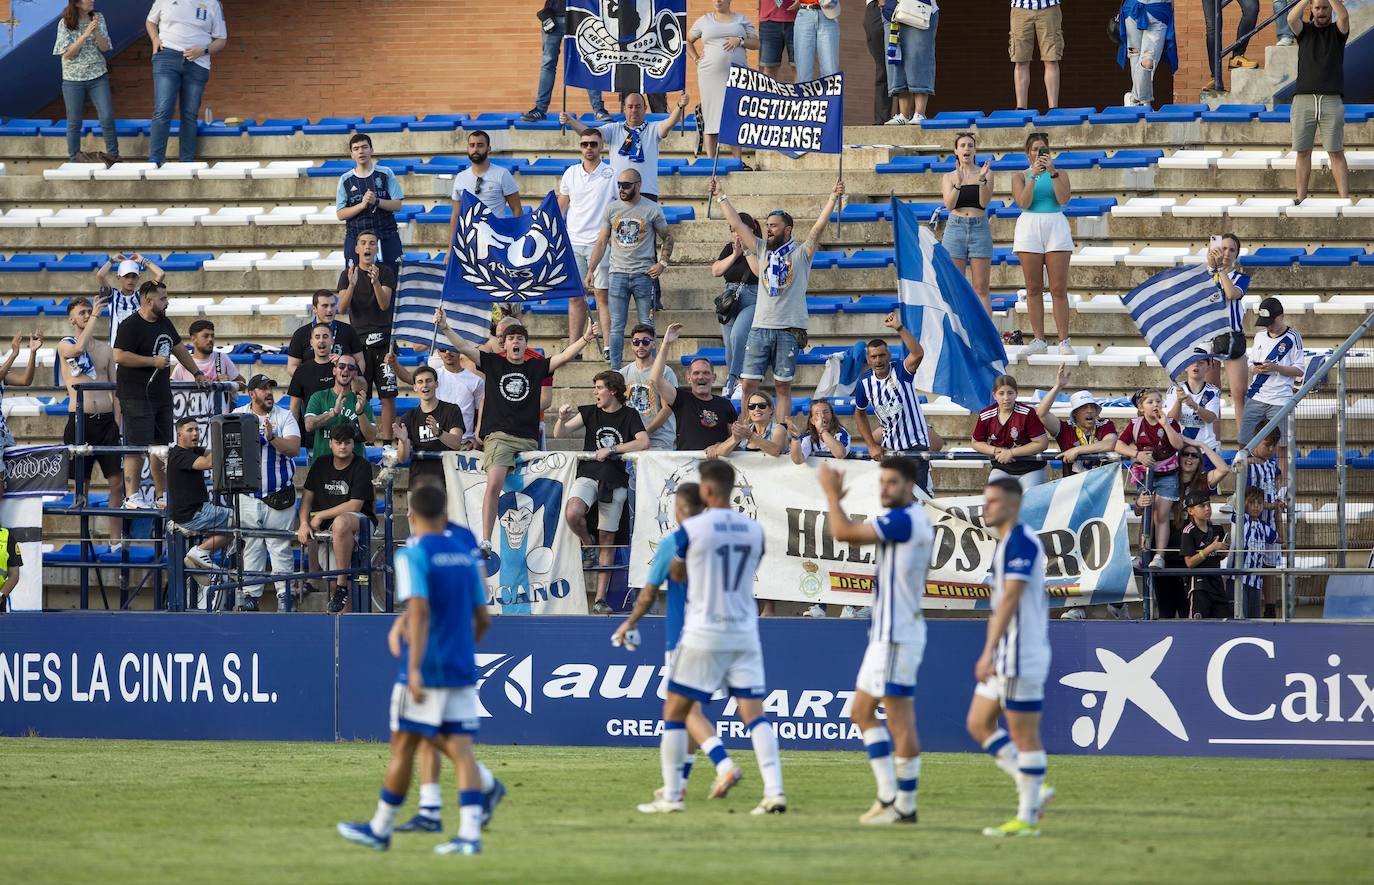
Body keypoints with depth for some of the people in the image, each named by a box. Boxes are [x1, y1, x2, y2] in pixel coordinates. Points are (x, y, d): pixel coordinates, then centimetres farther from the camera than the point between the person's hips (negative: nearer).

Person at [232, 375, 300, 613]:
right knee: (251, 546, 6)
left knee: (280, 546, -3)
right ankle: (251, 594, 10)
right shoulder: (238, 415, 7)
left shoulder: (284, 417, 0)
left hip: (279, 494, -2)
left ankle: (284, 594, 1)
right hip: (248, 493, 2)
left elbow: (294, 449, -10)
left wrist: (272, 437, -25)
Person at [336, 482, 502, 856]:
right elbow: (483, 619, 15)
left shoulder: (413, 554, -8)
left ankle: (381, 829, 17)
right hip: (462, 670, 5)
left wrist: (414, 667, -24)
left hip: (425, 669, -5)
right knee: (460, 749, 0)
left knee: (403, 746, 6)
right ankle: (469, 833, -14)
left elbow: (419, 610, -21)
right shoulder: (465, 550, 11)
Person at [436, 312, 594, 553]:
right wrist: (445, 328, -4)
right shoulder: (493, 363, 10)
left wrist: (585, 338, -7)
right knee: (494, 485, -20)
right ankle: (485, 541, -23)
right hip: (498, 436, -3)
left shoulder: (536, 366, 13)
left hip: (529, 439, 3)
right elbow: (464, 348, 5)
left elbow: (564, 357, 5)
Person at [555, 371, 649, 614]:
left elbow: (643, 442, -9)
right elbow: (559, 433, 6)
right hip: (588, 475, 1)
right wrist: (562, 418, -16)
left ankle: (600, 599, 4)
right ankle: (588, 544, 5)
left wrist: (611, 450, -14)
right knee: (572, 515, -30)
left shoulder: (629, 416, 5)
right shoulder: (590, 413, 9)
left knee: (607, 538, 0)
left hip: (615, 482, -1)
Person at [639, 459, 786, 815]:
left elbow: (677, 575, 8)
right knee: (754, 713, 2)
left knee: (675, 711, 8)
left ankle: (671, 796, 7)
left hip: (703, 636, -4)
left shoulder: (691, 529, -9)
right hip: (745, 635, 4)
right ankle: (774, 790, -12)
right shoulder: (754, 530, 3)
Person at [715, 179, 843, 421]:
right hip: (760, 327, 4)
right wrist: (720, 197, 17)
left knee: (783, 386, 2)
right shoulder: (762, 249, 13)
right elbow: (737, 223, 16)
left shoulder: (801, 253, 2)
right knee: (749, 384, -1)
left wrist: (833, 198, -16)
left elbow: (819, 227, -7)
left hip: (789, 329, -4)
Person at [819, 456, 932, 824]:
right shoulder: (917, 520, 15)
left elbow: (843, 532, -18)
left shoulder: (904, 520, -17)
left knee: (900, 721, -6)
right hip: (886, 632, 10)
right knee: (863, 712, 13)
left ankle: (904, 806, -4)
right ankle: (889, 795, 12)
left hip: (896, 635, -10)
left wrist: (832, 493, -4)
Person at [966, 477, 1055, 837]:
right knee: (979, 724, 12)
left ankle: (1027, 818, 0)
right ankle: (1034, 788, 13)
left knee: (1024, 735, -4)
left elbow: (1010, 600, -22)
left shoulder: (1021, 541, -15)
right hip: (1006, 656, 10)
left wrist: (988, 652, -25)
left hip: (1022, 655, -10)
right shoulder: (1007, 543, 16)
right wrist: (992, 653, 24)